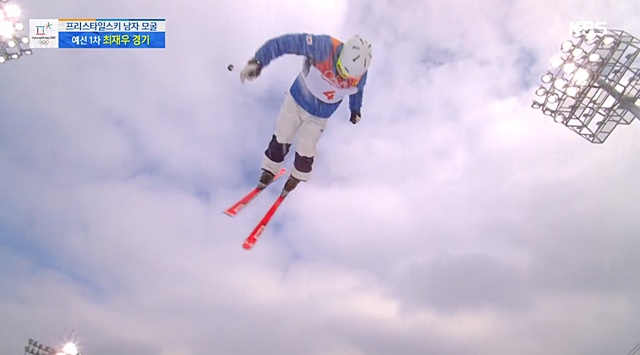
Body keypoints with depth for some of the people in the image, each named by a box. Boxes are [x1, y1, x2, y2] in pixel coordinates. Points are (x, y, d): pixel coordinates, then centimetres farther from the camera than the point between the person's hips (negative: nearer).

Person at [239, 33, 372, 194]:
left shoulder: (360, 72, -22)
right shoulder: (323, 47, -35)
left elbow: (357, 90, 3)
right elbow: (284, 42, -35)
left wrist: (356, 110, 19)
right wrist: (257, 61, -42)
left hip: (319, 115, 1)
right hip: (297, 101, -1)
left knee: (305, 152, 7)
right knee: (280, 140, 12)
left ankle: (297, 176, 40)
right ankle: (269, 171, 39)